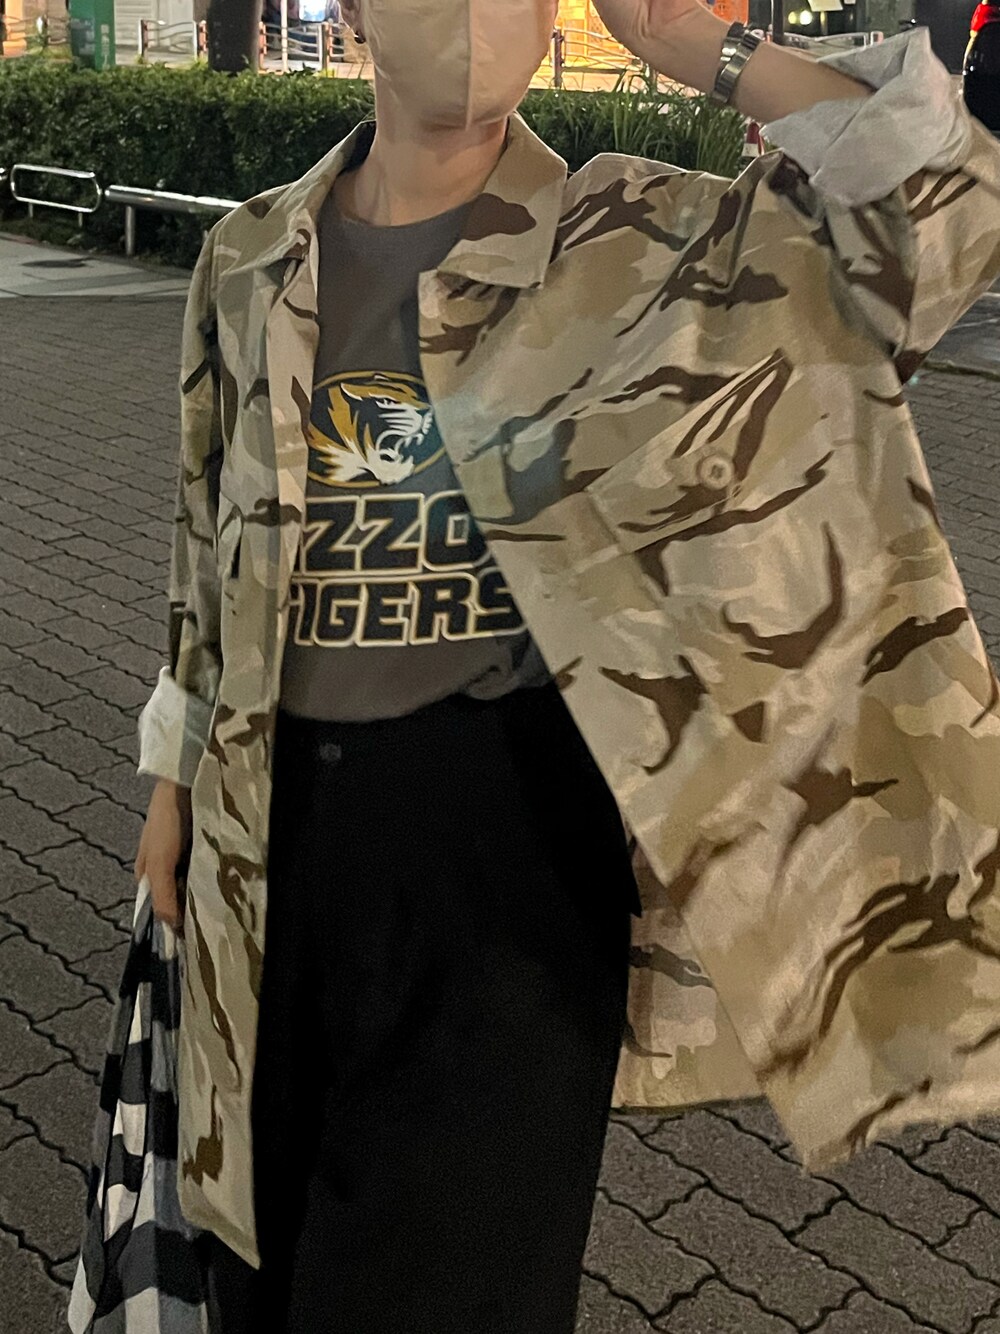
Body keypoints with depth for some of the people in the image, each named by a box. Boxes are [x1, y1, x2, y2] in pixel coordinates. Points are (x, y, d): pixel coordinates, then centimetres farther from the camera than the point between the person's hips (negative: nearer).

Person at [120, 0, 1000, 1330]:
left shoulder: (634, 243, -7)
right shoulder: (253, 260, 4)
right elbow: (212, 536, 13)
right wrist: (177, 777, 17)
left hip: (515, 818, -3)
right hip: (283, 816, 4)